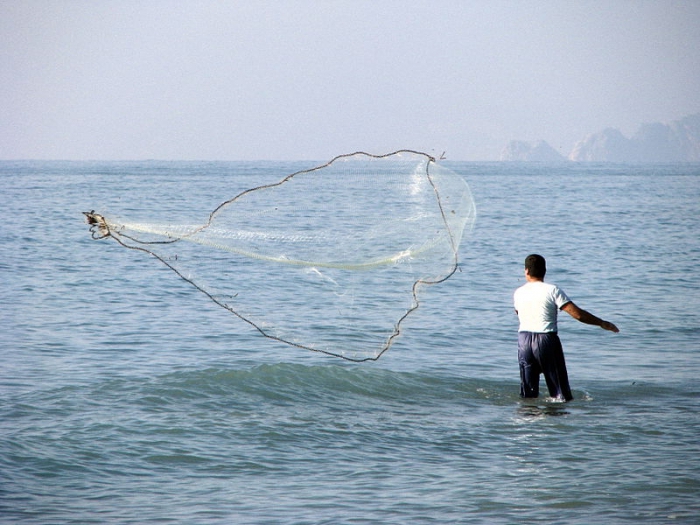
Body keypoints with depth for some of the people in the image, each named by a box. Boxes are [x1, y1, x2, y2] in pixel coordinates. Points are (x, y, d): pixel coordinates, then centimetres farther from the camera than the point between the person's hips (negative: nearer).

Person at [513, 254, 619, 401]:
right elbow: (578, 314, -11)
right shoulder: (552, 290, -7)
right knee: (561, 394, 4)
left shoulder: (518, 293, 5)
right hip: (546, 339, -4)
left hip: (524, 339, 4)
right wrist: (602, 323, 0)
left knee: (528, 395, 11)